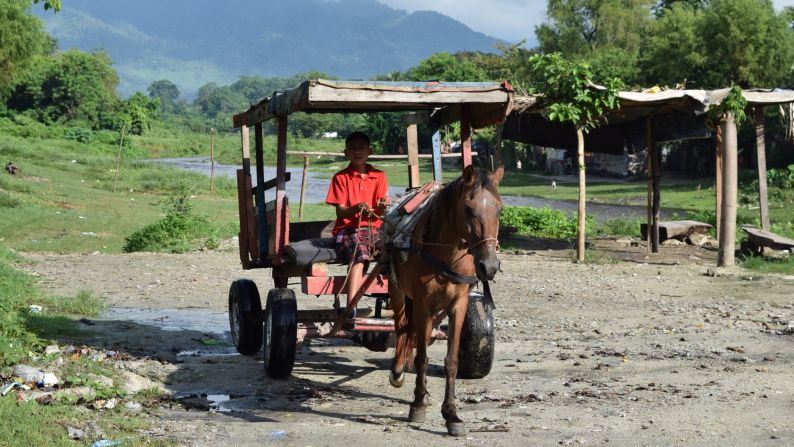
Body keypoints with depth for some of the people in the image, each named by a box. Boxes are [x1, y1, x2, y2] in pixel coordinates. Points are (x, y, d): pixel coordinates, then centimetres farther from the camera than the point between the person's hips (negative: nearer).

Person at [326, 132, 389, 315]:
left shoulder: (379, 176, 12)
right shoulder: (341, 177, 6)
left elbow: (380, 213, 4)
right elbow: (340, 212, -3)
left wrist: (381, 208, -21)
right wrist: (356, 208, -25)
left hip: (374, 229, 3)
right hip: (348, 230, -3)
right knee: (359, 255, -36)